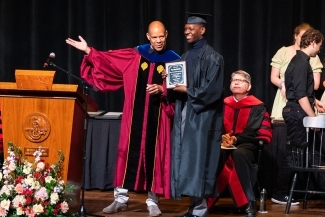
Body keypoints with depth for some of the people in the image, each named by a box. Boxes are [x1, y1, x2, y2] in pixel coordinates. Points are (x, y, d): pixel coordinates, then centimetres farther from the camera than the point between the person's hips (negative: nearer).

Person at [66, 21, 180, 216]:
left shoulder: (174, 60, 0)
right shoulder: (135, 55, 6)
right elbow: (108, 59, 10)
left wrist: (162, 90, -18)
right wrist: (88, 50, 5)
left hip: (158, 116, -2)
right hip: (136, 114, 2)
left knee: (154, 154, 2)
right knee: (129, 152, 3)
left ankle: (153, 200, 10)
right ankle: (121, 198, 9)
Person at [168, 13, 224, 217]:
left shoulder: (212, 57, -7)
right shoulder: (186, 56, 17)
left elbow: (212, 89, -15)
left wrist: (187, 90, -14)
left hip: (202, 116, -8)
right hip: (185, 113, 8)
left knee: (197, 159, -9)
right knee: (187, 160, 5)